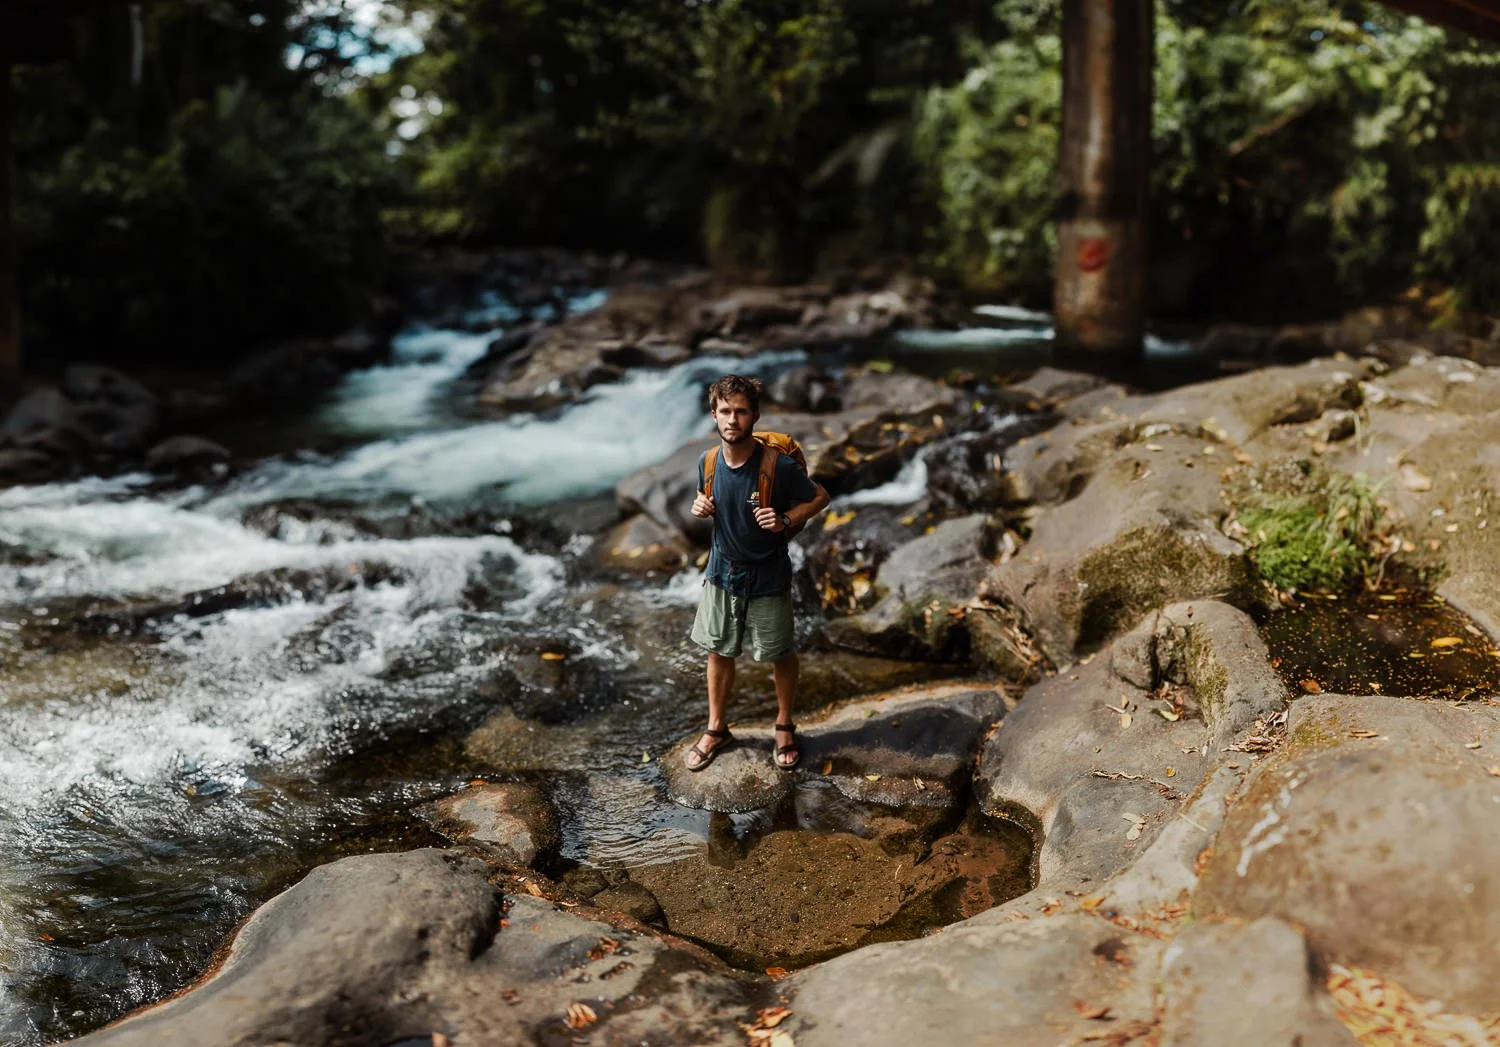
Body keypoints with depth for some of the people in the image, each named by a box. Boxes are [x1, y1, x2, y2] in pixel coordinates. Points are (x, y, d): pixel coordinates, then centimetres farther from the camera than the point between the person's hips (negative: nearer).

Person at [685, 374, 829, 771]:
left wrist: (785, 521, -24)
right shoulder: (709, 462, -9)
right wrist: (700, 508, -12)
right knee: (718, 652, 16)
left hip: (767, 577, -4)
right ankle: (716, 729, 35)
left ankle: (785, 727, 35)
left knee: (780, 654, 13)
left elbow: (820, 497, -9)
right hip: (722, 572, 4)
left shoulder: (779, 465, -23)